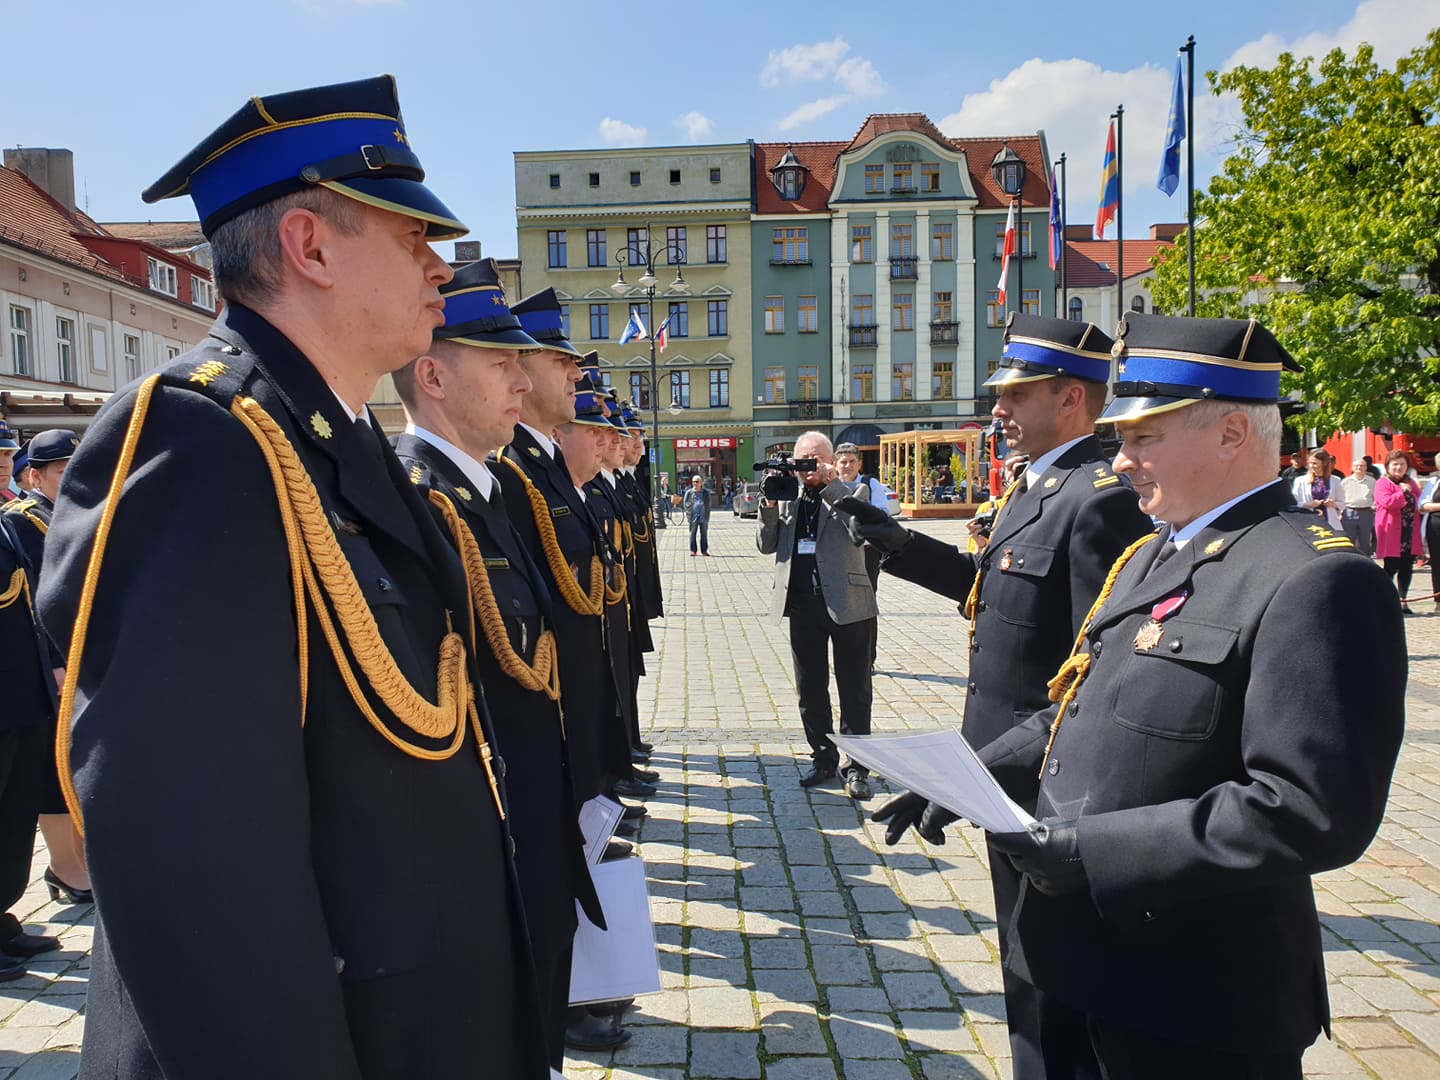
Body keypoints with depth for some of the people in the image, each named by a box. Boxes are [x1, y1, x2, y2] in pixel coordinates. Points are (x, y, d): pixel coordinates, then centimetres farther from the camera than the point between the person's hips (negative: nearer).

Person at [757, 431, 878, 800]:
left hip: (847, 602, -4)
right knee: (810, 690, 12)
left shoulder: (853, 492, 2)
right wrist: (770, 505, -10)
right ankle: (823, 759, 26)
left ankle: (855, 767, 14)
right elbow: (766, 545, 5)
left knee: (854, 690, 4)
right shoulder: (787, 497, 11)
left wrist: (832, 484, -18)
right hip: (803, 603, 4)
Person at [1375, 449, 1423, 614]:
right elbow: (1387, 502, -21)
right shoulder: (1383, 483, -5)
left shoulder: (1411, 483, 17)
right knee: (1391, 568, -2)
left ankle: (1403, 600, 17)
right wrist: (1403, 492, -13)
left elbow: (1419, 502, 25)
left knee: (1406, 568, 9)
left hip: (1410, 533, 6)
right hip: (1392, 534, -6)